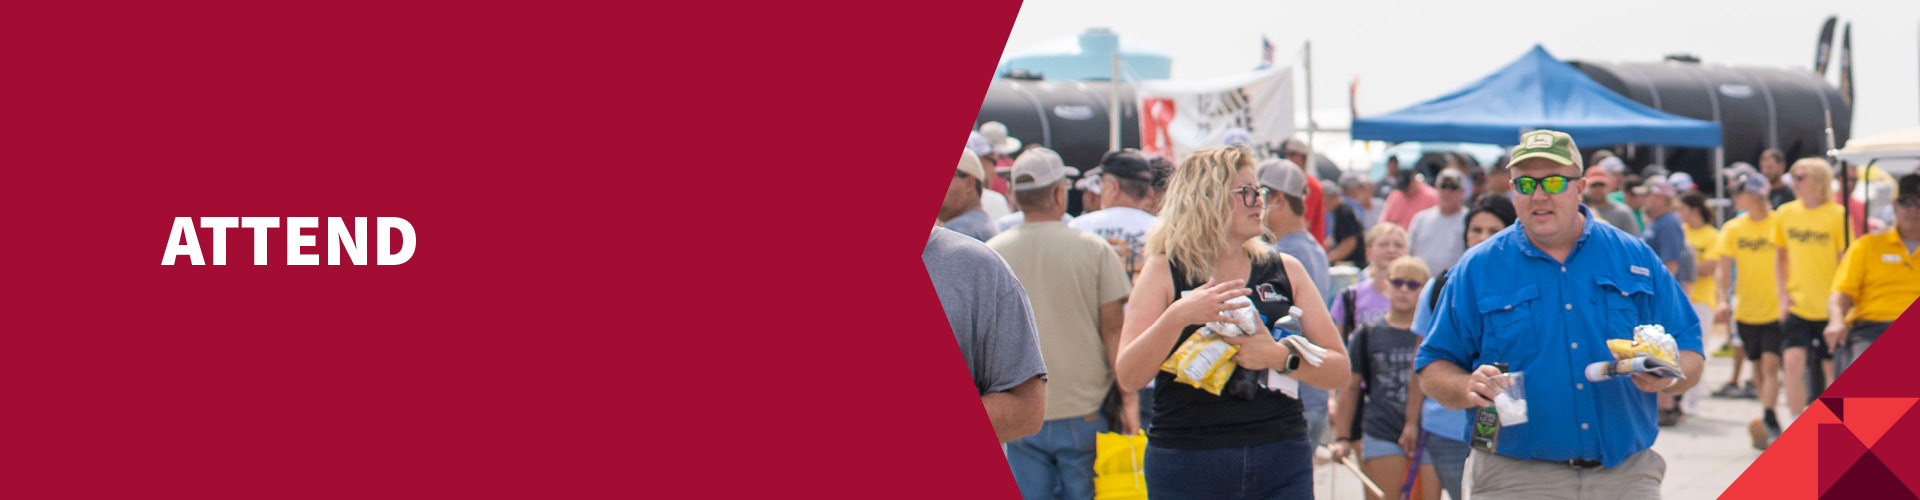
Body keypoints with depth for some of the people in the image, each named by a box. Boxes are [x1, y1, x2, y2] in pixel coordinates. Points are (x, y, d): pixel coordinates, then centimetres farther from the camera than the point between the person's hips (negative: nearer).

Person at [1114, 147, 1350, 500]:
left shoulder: (1286, 270, 10)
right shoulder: (1165, 272, 2)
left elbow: (1338, 371, 5)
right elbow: (1128, 377, -9)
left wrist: (1278, 356, -12)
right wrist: (1178, 317, -22)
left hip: (1281, 462, 2)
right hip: (1187, 468, -2)